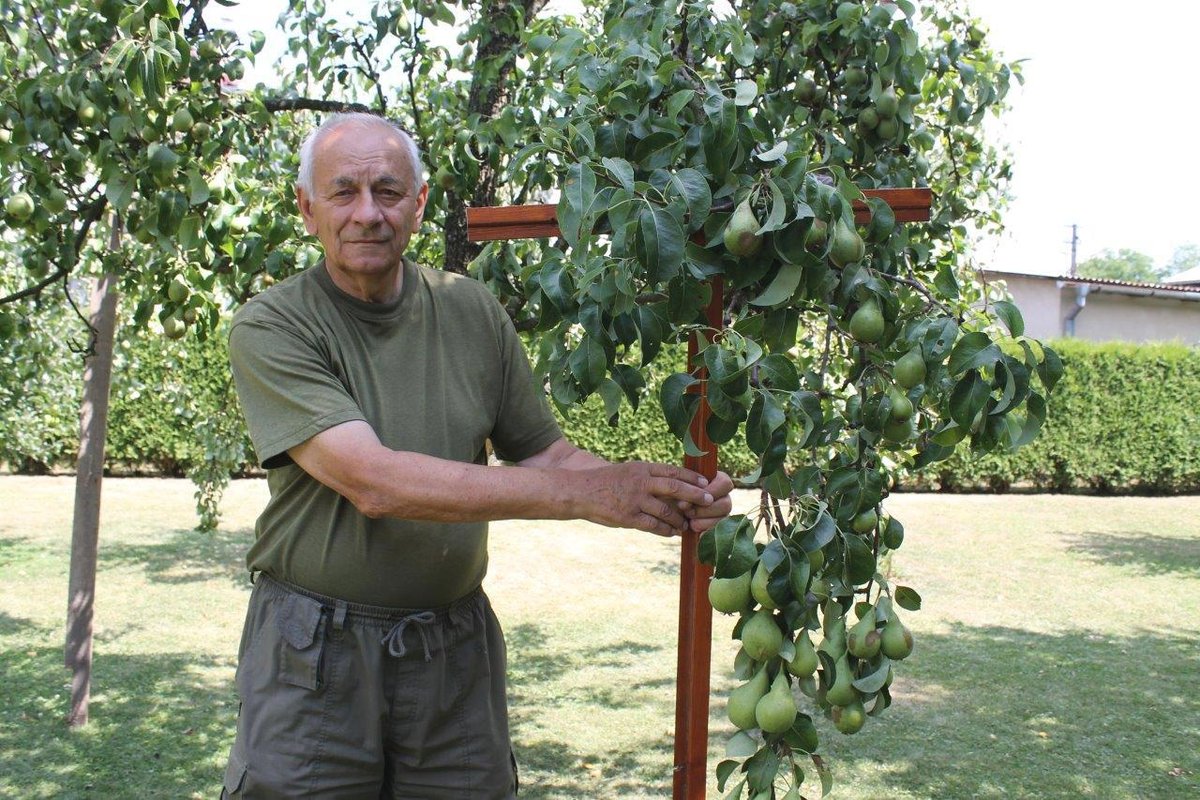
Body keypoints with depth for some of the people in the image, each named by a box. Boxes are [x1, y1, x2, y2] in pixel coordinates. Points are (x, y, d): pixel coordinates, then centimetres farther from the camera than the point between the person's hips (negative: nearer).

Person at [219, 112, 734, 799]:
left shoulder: (472, 311, 2)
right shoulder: (271, 329, -12)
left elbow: (542, 452, 7)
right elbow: (373, 482, -23)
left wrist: (662, 495, -13)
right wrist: (583, 493, -25)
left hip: (455, 652, 4)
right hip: (317, 661, -3)